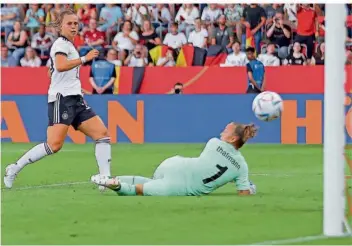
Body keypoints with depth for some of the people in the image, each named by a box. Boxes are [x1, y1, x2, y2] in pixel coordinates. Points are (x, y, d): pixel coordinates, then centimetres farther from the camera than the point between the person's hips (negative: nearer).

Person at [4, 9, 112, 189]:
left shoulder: (69, 45, 22)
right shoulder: (61, 44, -6)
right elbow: (60, 66, -27)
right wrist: (84, 59, -26)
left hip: (75, 100, 10)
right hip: (62, 98, -10)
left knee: (102, 133, -3)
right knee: (55, 144, -20)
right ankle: (14, 169, -8)